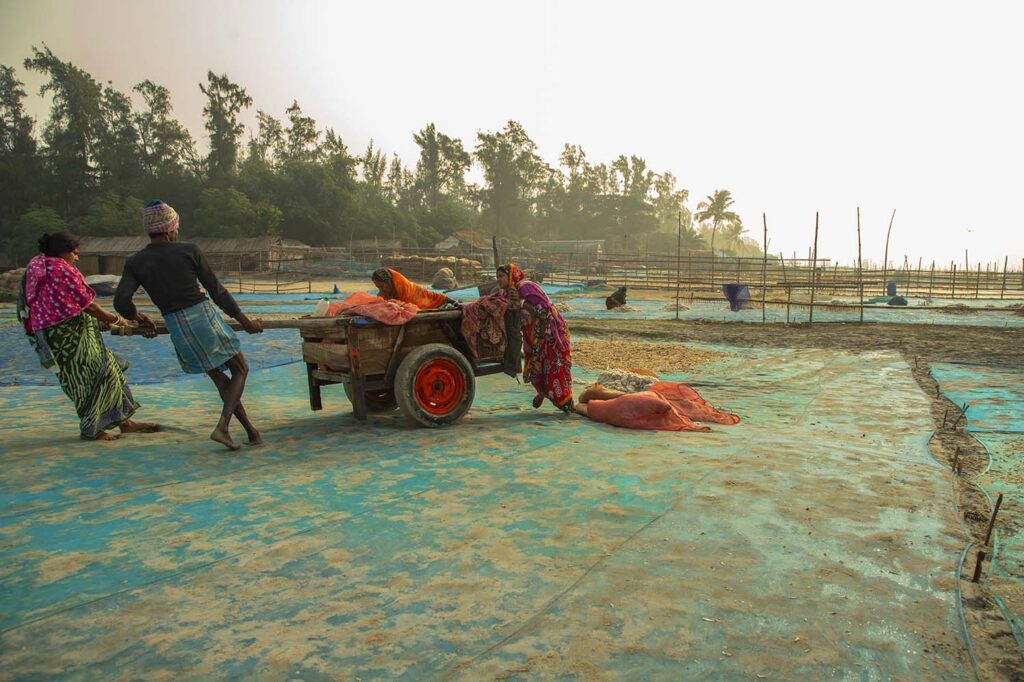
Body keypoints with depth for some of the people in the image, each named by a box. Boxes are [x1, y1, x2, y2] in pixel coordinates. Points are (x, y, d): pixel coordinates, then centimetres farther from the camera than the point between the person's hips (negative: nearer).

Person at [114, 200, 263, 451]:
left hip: (178, 331, 4)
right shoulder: (189, 250, -3)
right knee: (240, 371, 14)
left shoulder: (135, 263, 3)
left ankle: (251, 430, 22)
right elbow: (216, 290, -2)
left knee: (220, 379, 20)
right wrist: (245, 321, 6)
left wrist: (137, 316, 15)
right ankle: (222, 427, -6)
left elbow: (121, 302, -9)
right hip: (206, 319, -4)